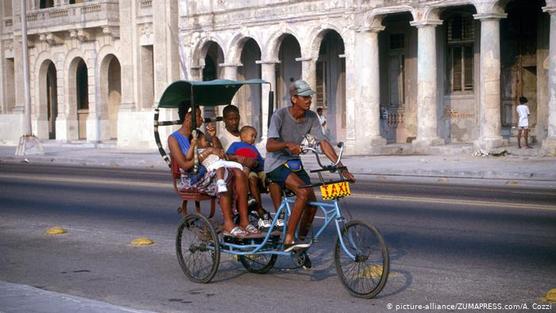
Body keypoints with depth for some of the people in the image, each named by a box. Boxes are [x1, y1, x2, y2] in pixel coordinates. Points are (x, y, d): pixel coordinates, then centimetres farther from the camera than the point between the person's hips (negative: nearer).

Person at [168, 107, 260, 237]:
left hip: (205, 174, 7)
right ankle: (228, 224, -27)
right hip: (191, 180, -7)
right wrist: (207, 151, -18)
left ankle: (244, 221, -18)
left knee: (239, 174, -16)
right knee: (224, 178, -31)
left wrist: (213, 137, -1)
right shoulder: (174, 138, -4)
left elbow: (219, 152, 15)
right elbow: (185, 165, -16)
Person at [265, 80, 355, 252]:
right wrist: (288, 144, -49)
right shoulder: (280, 115, -19)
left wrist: (342, 168, -14)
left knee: (312, 202, -7)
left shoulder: (311, 117, -3)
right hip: (276, 164, -6)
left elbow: (323, 143, -6)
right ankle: (289, 240, -23)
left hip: (294, 163, 6)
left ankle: (301, 239, 15)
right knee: (303, 192, -28)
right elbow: (270, 146, -28)